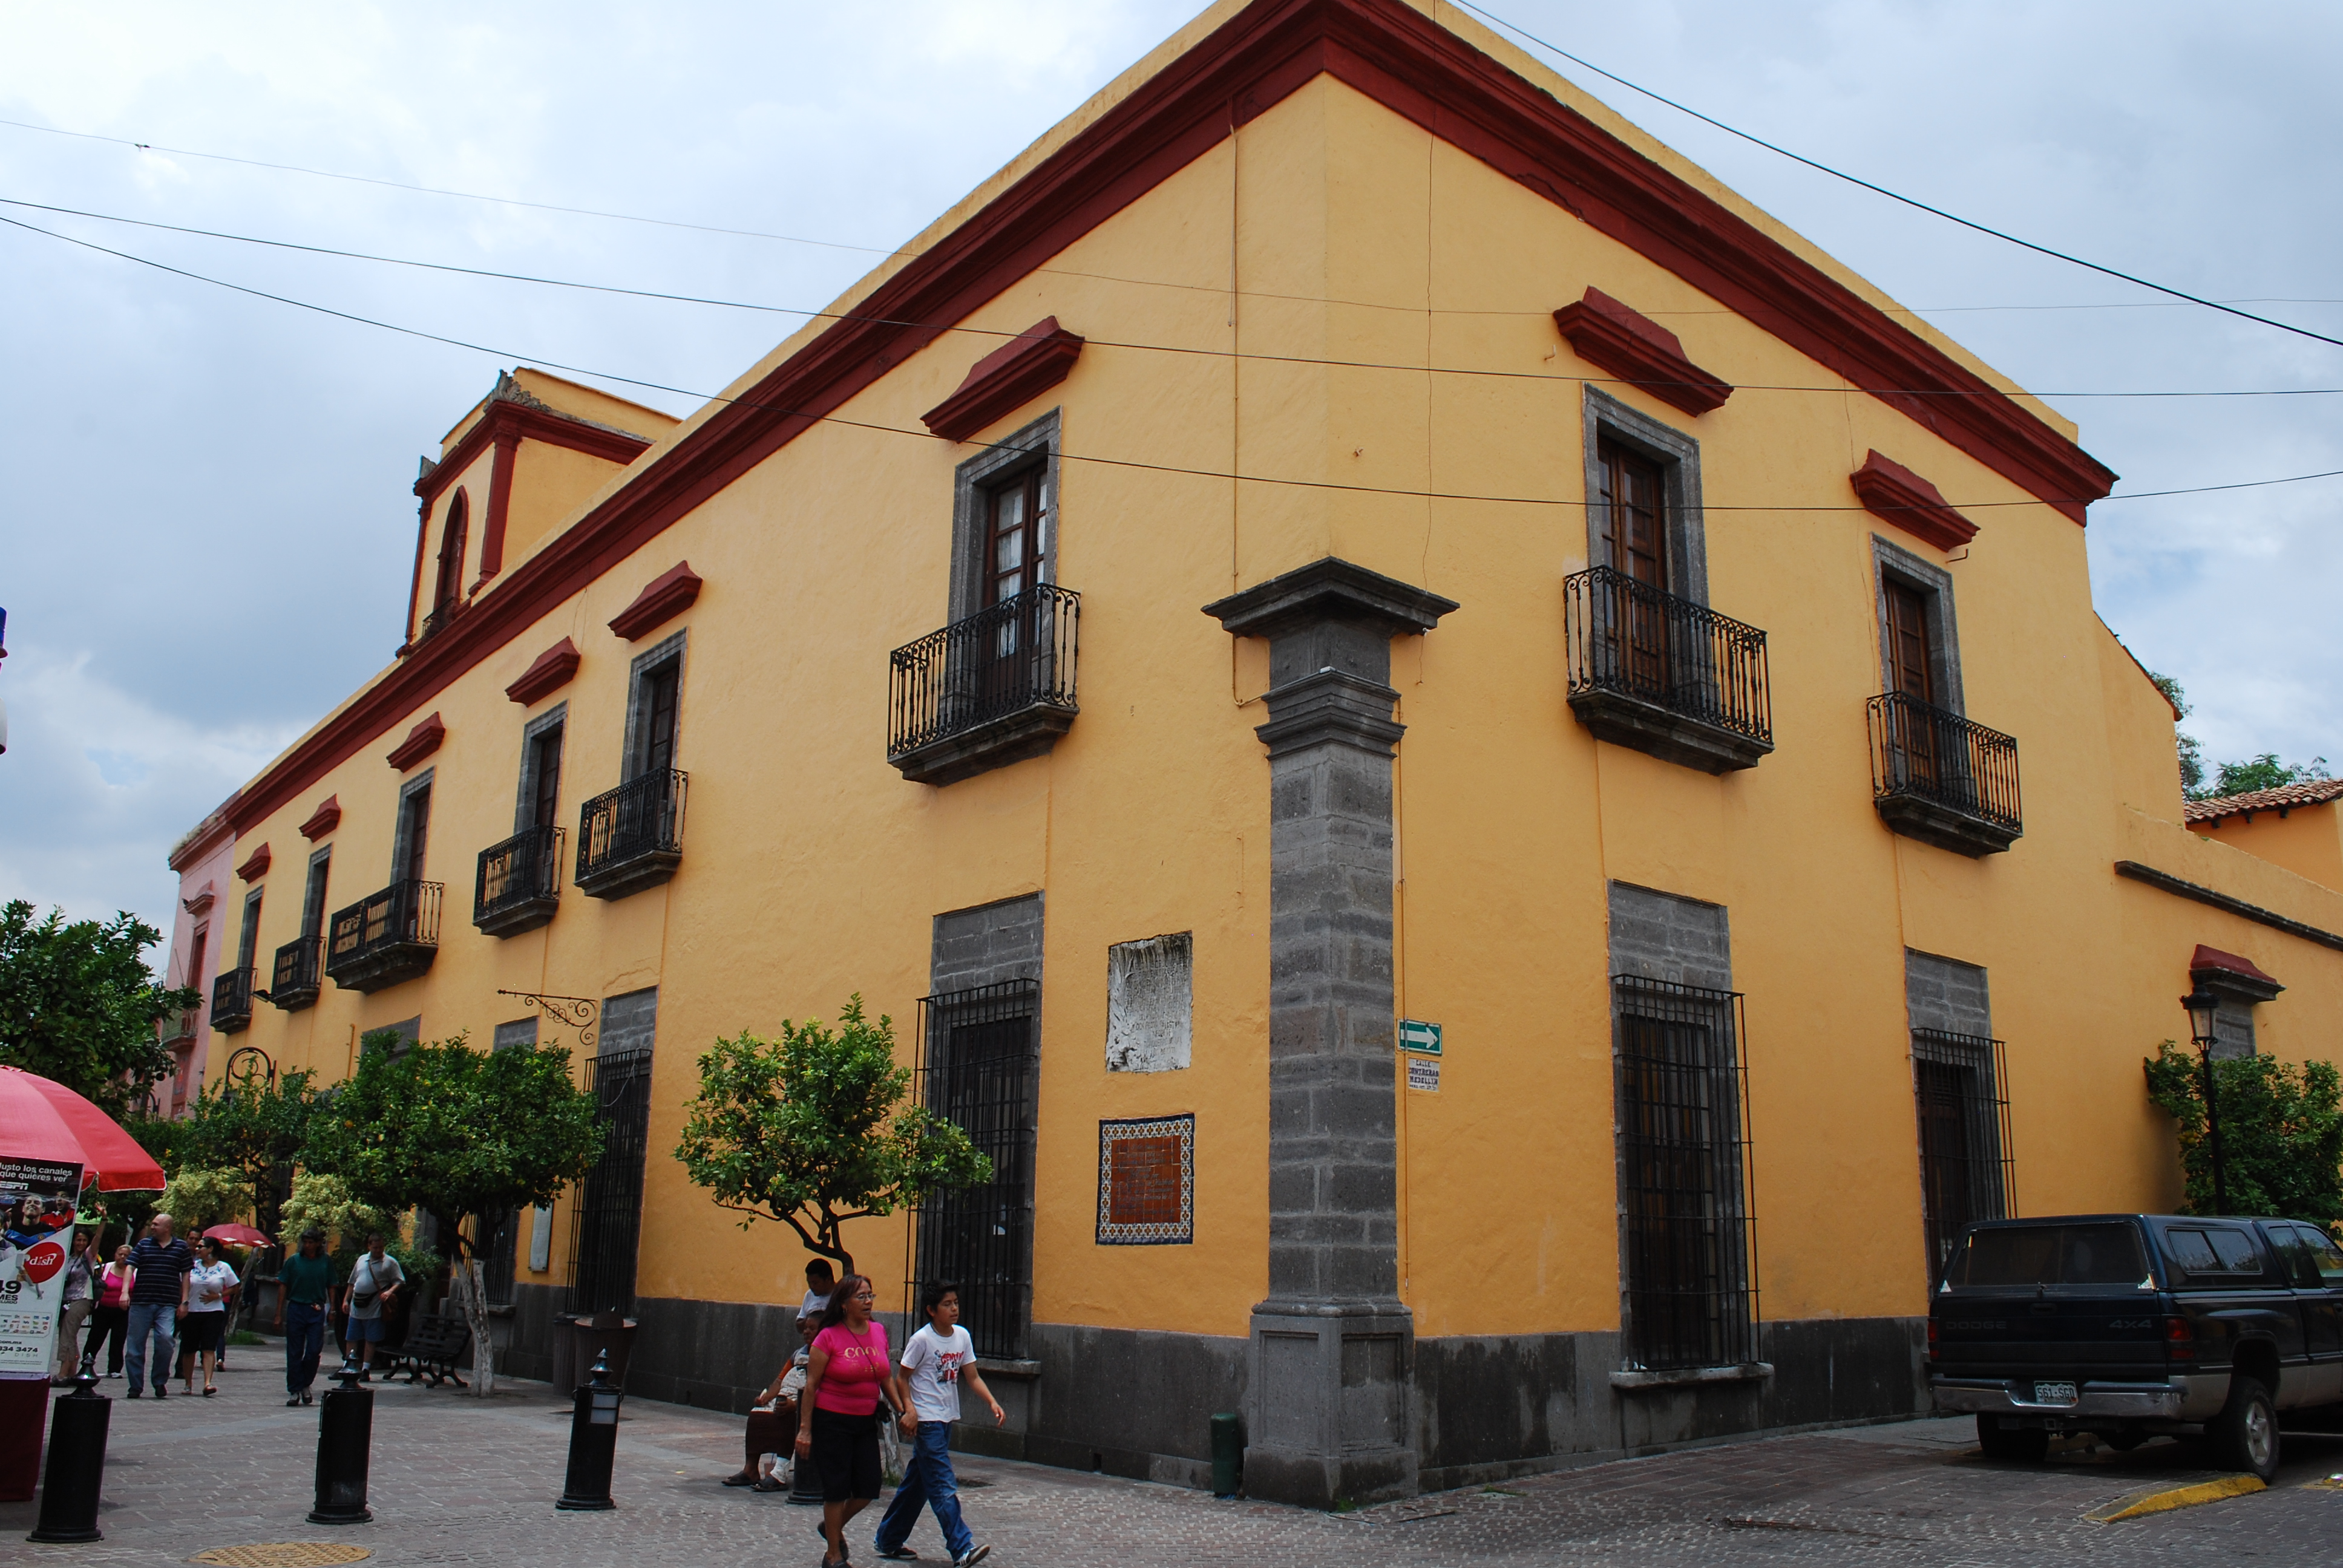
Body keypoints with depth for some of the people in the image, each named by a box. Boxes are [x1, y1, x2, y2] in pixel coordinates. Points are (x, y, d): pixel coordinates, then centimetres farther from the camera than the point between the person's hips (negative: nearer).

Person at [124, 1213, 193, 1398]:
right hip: (141, 1302, 2)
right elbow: (131, 1267, 2)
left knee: (166, 1338, -17)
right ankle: (135, 1386, 16)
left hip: (167, 1305, -2)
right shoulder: (144, 1244, 8)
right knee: (136, 1343, 4)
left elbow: (186, 1275, 9)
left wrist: (184, 1301, 3)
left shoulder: (181, 1247, 7)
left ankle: (160, 1381, 1)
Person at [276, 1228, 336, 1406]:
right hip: (296, 1309, 0)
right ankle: (294, 1390, 13)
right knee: (294, 1353, 4)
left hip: (317, 1311, 0)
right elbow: (283, 1286, 2)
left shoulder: (326, 1262, 4)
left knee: (314, 1351, -4)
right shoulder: (293, 1261, 0)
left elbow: (331, 1287, 9)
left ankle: (305, 1384, 17)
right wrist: (279, 1314, -1)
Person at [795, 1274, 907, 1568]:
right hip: (832, 1420, -5)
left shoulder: (879, 1332, 2)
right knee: (837, 1487, 1)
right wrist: (805, 1429, -10)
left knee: (868, 1489, 6)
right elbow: (811, 1384, -10)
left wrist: (902, 1408, 4)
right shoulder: (829, 1337, -13)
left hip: (866, 1422, 5)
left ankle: (833, 1527, 36)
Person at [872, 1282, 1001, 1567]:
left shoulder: (962, 1336, 5)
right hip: (926, 1420, -7)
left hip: (946, 1419, 7)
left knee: (917, 1483, 15)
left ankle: (889, 1540, 27)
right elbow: (903, 1378, -8)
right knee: (944, 1486, -11)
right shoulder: (921, 1340, -13)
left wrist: (992, 1403, -6)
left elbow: (972, 1377, 7)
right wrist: (909, 1410, -22)